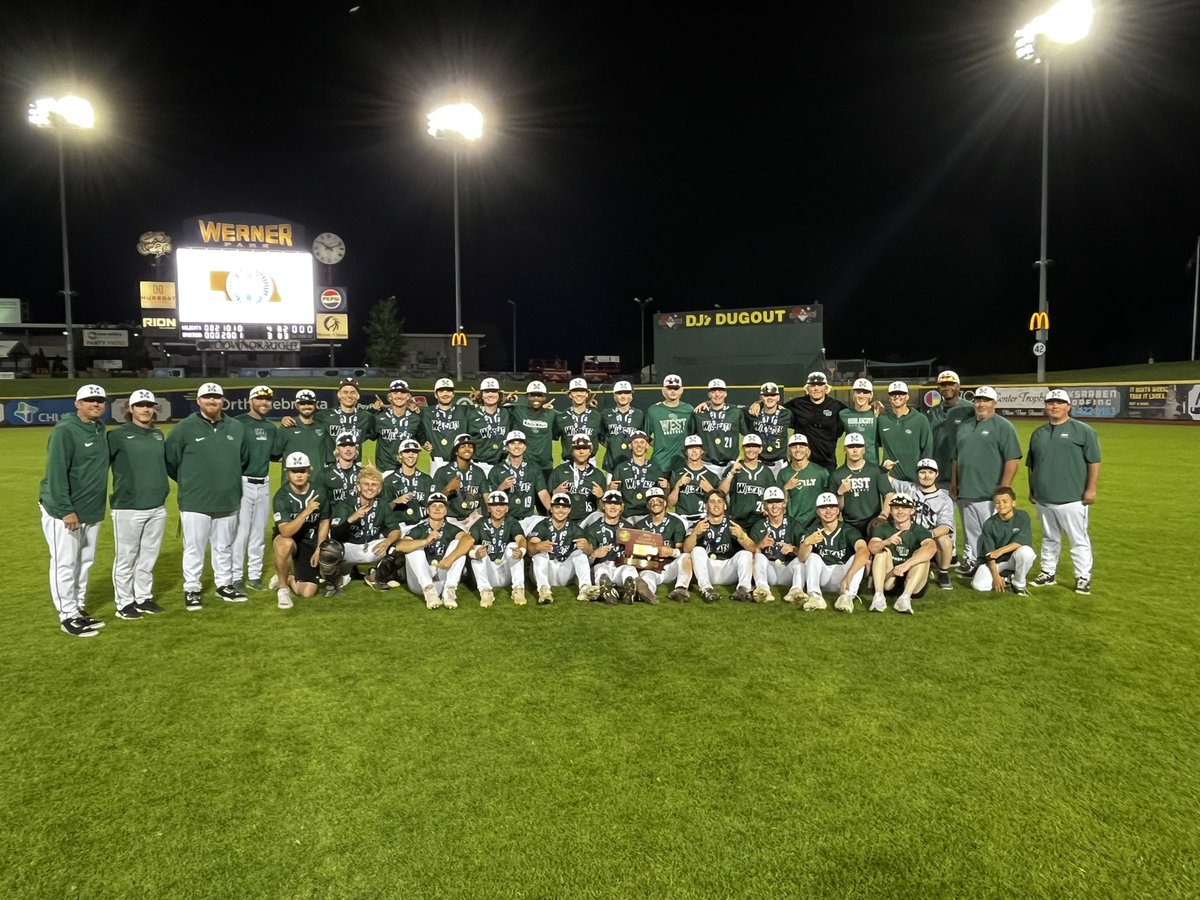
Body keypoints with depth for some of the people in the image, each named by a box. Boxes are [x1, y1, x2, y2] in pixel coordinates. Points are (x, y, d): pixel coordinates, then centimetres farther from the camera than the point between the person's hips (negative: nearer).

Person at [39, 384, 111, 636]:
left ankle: (79, 610, 27)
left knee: (85, 563, 15)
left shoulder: (99, 430, 9)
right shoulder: (65, 430, -15)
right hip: (63, 511, -8)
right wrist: (66, 510, -23)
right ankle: (68, 616, 8)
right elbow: (56, 472, -20)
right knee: (65, 564, -1)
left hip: (91, 511, 8)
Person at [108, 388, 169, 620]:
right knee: (126, 558, 4)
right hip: (128, 508, -5)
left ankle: (144, 598, 26)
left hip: (157, 507, 5)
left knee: (149, 557, 14)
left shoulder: (159, 435, 11)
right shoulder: (118, 435, -6)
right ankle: (124, 603, 15)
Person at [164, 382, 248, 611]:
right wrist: (188, 483, 8)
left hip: (228, 501, 4)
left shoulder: (236, 427, 5)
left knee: (224, 547, 14)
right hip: (195, 502, -4)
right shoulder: (185, 427, -6)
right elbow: (169, 459, 0)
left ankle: (225, 585, 27)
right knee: (194, 548, 4)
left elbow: (244, 458, 19)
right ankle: (191, 590, 16)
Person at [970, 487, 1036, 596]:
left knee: (1026, 551, -35)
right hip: (996, 562, 0)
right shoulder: (989, 524, -7)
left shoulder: (1022, 517, -8)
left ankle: (1018, 584, -8)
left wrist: (1001, 551, -30)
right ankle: (1006, 581, 6)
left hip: (1015, 558, 0)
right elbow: (989, 554, -9)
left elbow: (1021, 542, -19)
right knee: (978, 585, -24)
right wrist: (996, 576, -18)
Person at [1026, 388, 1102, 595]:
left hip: (1072, 498, -5)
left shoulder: (1083, 430, -2)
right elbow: (1031, 465, 20)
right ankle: (1048, 573, 24)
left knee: (1079, 539, -1)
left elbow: (1094, 462, -5)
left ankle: (1083, 577, 7)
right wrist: (1032, 489, 17)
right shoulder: (1038, 433, 14)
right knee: (1049, 538, 15)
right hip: (1044, 499, 5)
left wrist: (1091, 488, -11)